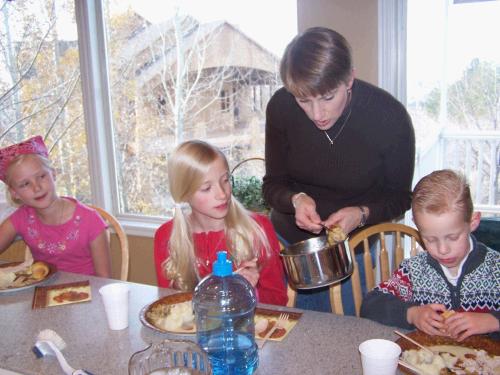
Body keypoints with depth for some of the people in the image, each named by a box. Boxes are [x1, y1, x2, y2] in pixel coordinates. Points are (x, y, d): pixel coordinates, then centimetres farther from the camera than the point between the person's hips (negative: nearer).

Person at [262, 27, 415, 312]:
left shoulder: (390, 116, -21)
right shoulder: (281, 107, -16)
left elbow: (400, 197, -7)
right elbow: (273, 185, -5)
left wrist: (362, 214, -26)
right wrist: (296, 200, -27)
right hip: (290, 241, 2)